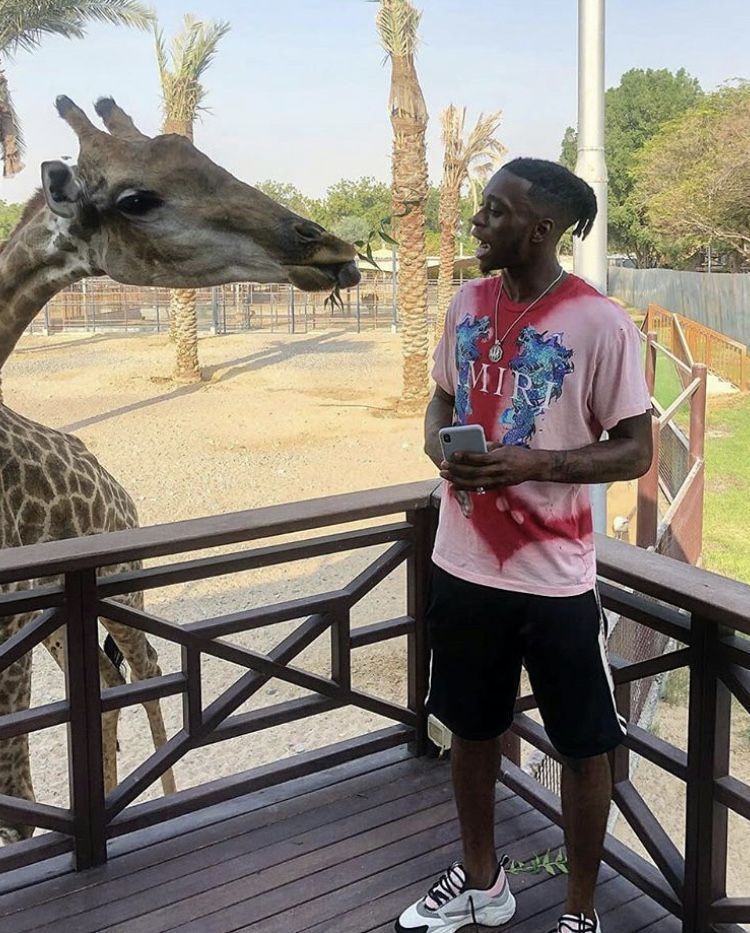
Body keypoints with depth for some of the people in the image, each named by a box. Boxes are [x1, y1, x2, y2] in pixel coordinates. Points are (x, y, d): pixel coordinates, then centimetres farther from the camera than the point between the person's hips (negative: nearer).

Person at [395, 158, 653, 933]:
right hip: (464, 562, 6)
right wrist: (437, 444, -8)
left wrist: (533, 463, -24)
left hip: (554, 575, -5)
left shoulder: (600, 325, -14)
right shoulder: (467, 304, 2)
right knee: (471, 727, 19)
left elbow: (635, 450, -11)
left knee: (582, 746, 10)